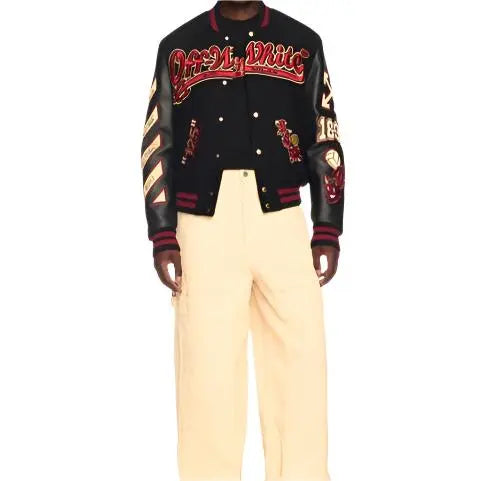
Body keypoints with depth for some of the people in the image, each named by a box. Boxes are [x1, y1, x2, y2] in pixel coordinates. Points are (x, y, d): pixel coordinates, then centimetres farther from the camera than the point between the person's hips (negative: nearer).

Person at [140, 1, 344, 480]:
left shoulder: (302, 43, 12)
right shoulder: (178, 46, 11)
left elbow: (325, 140, 11)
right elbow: (157, 144, 8)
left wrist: (328, 232, 3)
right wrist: (163, 239, 0)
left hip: (283, 224, 1)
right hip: (204, 227, 0)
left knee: (298, 363, -1)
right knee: (208, 368, -2)